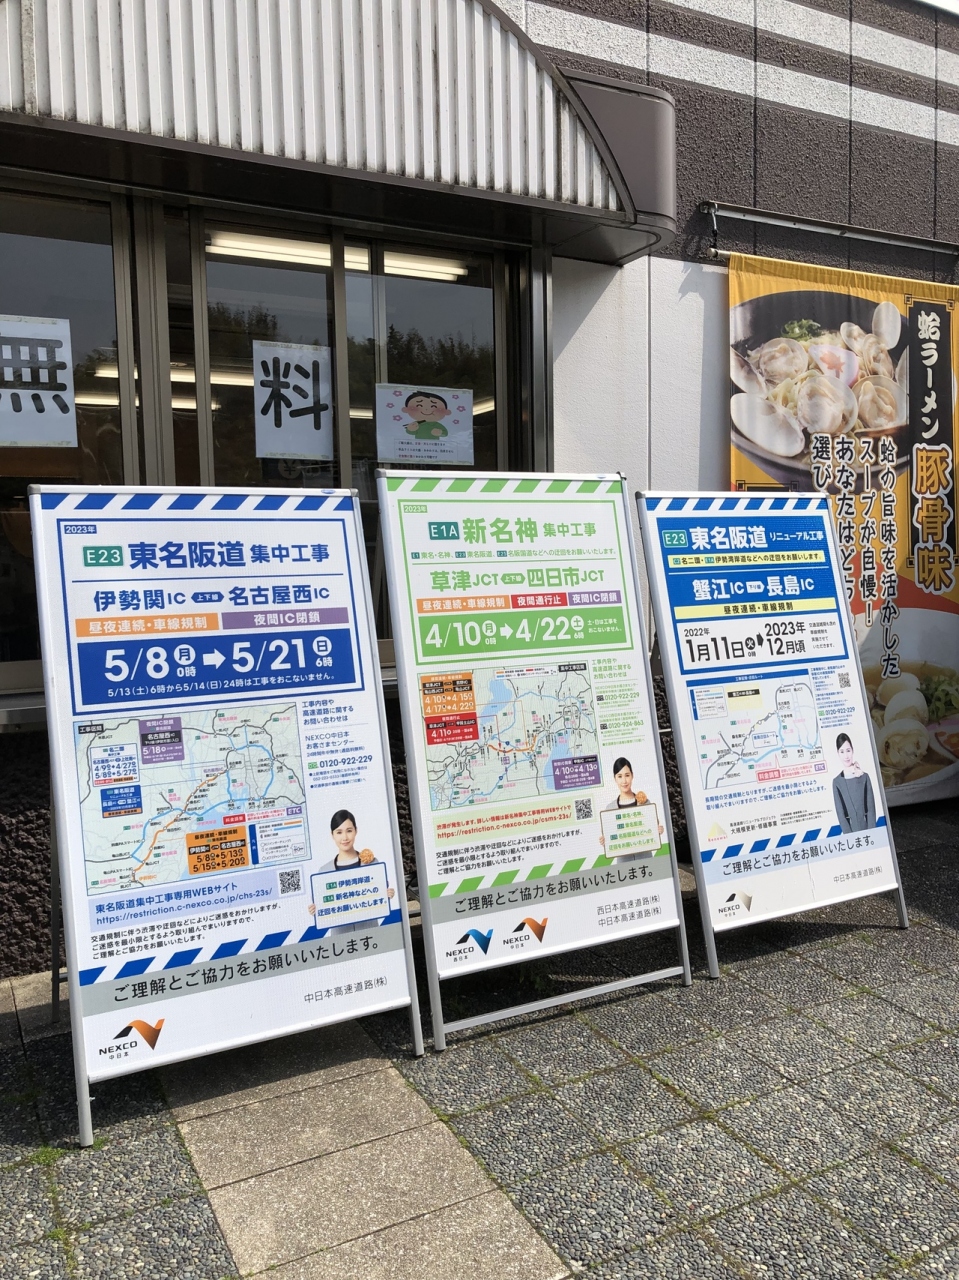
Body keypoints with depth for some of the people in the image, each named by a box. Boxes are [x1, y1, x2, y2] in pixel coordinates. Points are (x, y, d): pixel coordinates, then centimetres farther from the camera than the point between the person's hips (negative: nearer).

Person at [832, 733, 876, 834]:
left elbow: (871, 808, 1)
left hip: (867, 829, 1)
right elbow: (840, 813, -3)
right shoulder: (837, 782, -1)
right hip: (851, 831, -1)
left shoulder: (864, 777, 2)